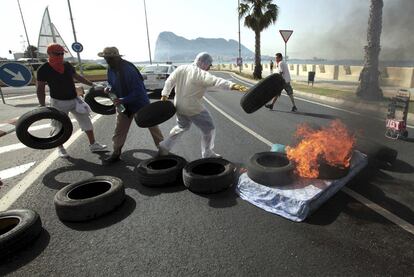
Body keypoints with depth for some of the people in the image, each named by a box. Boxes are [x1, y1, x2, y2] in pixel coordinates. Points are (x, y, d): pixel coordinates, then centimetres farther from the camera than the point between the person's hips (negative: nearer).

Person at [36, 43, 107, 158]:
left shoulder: (67, 65, 4)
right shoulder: (43, 69, -10)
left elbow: (77, 76, 19)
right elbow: (40, 89, -8)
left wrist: (92, 84, 19)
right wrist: (42, 106, -13)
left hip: (74, 99, 5)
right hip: (58, 102, -5)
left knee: (86, 121, 5)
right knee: (60, 126, 4)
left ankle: (93, 144, 15)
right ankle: (60, 148, 25)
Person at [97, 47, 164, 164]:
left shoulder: (129, 70, -28)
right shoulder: (111, 69, -4)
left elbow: (139, 91, -28)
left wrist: (123, 100, -31)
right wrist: (109, 88, -11)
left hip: (140, 103, -6)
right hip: (123, 105, 7)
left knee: (152, 126, 8)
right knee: (119, 130, 9)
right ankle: (116, 153, 23)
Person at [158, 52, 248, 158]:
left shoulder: (181, 68, 4)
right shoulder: (200, 74, -19)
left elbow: (170, 81, 12)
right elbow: (216, 81, -34)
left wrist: (164, 95, 22)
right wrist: (233, 86, -45)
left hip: (179, 106, 8)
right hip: (193, 109, -8)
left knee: (182, 126, 31)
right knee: (209, 129, 10)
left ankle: (164, 147, 32)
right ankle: (207, 154, 21)